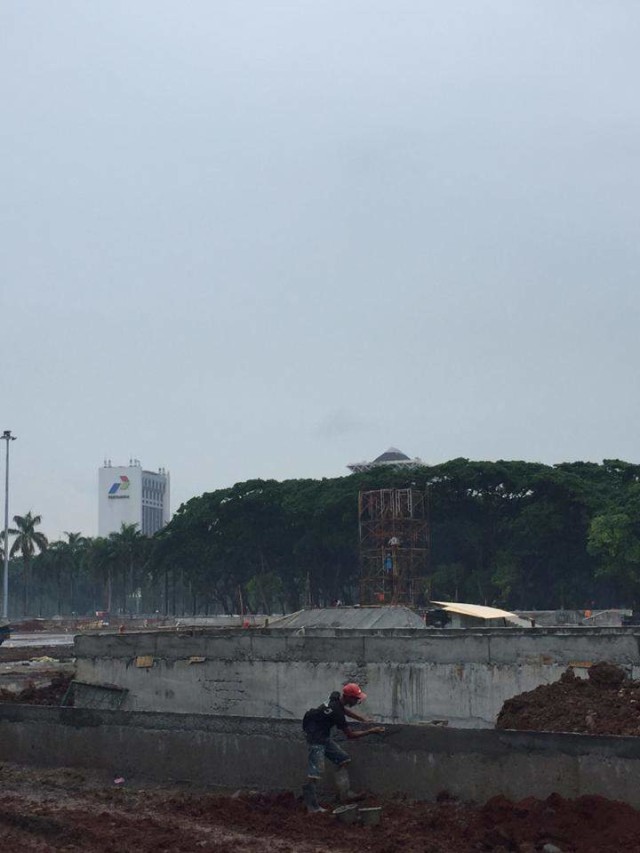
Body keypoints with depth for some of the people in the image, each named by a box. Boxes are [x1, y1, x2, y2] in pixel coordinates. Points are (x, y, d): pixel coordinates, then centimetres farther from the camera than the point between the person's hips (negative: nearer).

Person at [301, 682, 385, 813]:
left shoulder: (336, 696, -2)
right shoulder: (336, 712, -27)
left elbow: (346, 710, 20)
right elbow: (350, 735, -17)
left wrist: (365, 719, 10)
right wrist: (371, 731, -14)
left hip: (324, 736, 10)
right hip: (316, 737, -10)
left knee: (342, 758, 9)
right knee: (316, 770, -14)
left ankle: (344, 793, 7)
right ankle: (311, 805, -10)